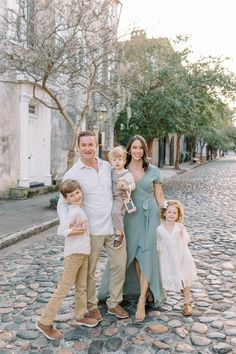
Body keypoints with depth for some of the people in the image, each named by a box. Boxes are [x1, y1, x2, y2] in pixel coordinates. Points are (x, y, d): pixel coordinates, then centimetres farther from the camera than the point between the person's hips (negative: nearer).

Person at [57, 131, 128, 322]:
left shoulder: (107, 166, 6)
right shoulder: (72, 174, -8)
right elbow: (62, 203, -7)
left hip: (113, 227, 5)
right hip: (92, 230, -4)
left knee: (120, 264, 11)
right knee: (89, 271, 8)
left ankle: (114, 303, 30)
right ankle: (92, 306, 29)